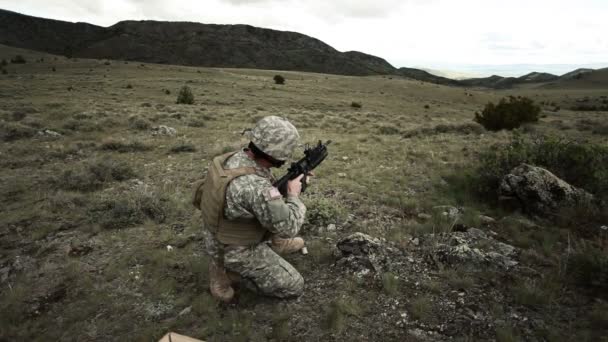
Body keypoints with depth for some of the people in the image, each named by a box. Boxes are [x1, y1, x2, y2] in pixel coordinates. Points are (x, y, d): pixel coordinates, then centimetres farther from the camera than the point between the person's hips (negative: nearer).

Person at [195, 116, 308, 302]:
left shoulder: (232, 158, -12)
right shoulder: (256, 188, -40)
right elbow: (289, 227, -27)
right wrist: (293, 194, -11)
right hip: (235, 251, -8)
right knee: (294, 286, 1)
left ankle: (277, 243, 33)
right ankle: (225, 272, 3)